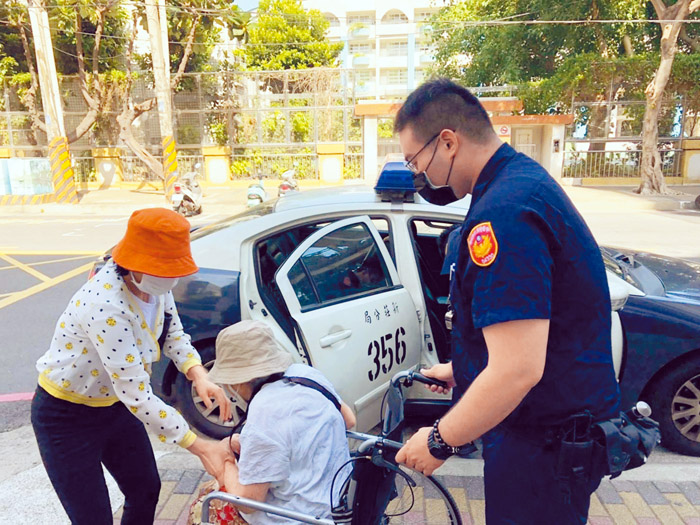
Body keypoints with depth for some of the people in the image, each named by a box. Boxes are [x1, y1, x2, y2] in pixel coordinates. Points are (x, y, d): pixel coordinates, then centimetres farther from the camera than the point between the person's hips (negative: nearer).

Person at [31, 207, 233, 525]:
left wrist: (199, 377, -17)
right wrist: (199, 447, -30)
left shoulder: (154, 284, -14)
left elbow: (174, 335, 2)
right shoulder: (106, 306, -37)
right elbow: (137, 395, -35)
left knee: (146, 491, 17)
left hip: (115, 405, 7)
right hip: (67, 417, -7)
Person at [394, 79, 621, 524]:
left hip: (544, 445, -10)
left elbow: (517, 371, -31)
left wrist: (439, 441, -17)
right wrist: (460, 370, 21)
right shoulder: (527, 177, 6)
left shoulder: (504, 212, -28)